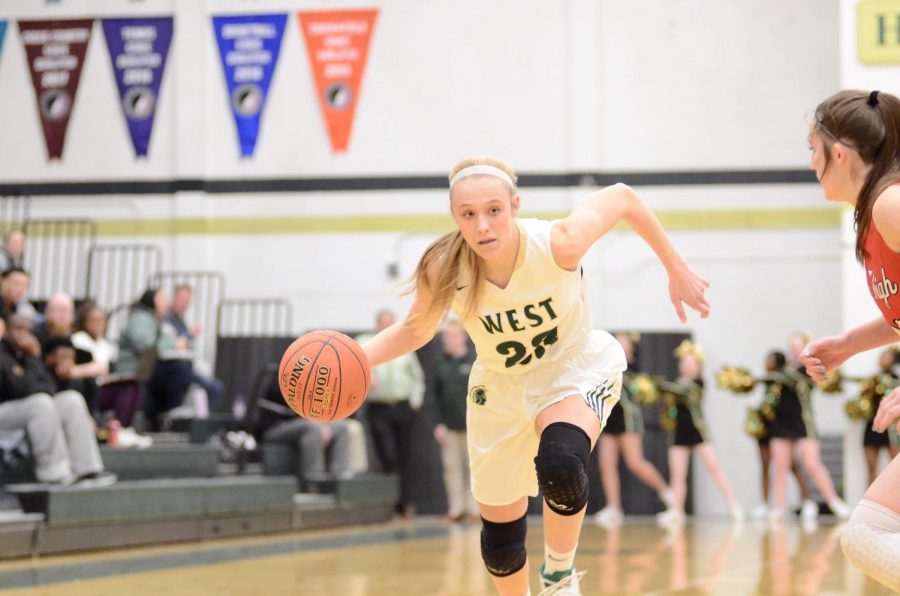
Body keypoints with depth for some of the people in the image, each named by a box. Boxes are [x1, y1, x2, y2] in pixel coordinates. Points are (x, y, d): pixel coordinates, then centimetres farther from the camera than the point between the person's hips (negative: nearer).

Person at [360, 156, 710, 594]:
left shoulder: (558, 243, -31)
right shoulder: (443, 271, -25)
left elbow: (622, 197, -13)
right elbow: (416, 330, -4)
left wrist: (676, 270, -4)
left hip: (576, 366, -3)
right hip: (501, 388, 3)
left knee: (560, 464, -35)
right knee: (500, 538, 10)